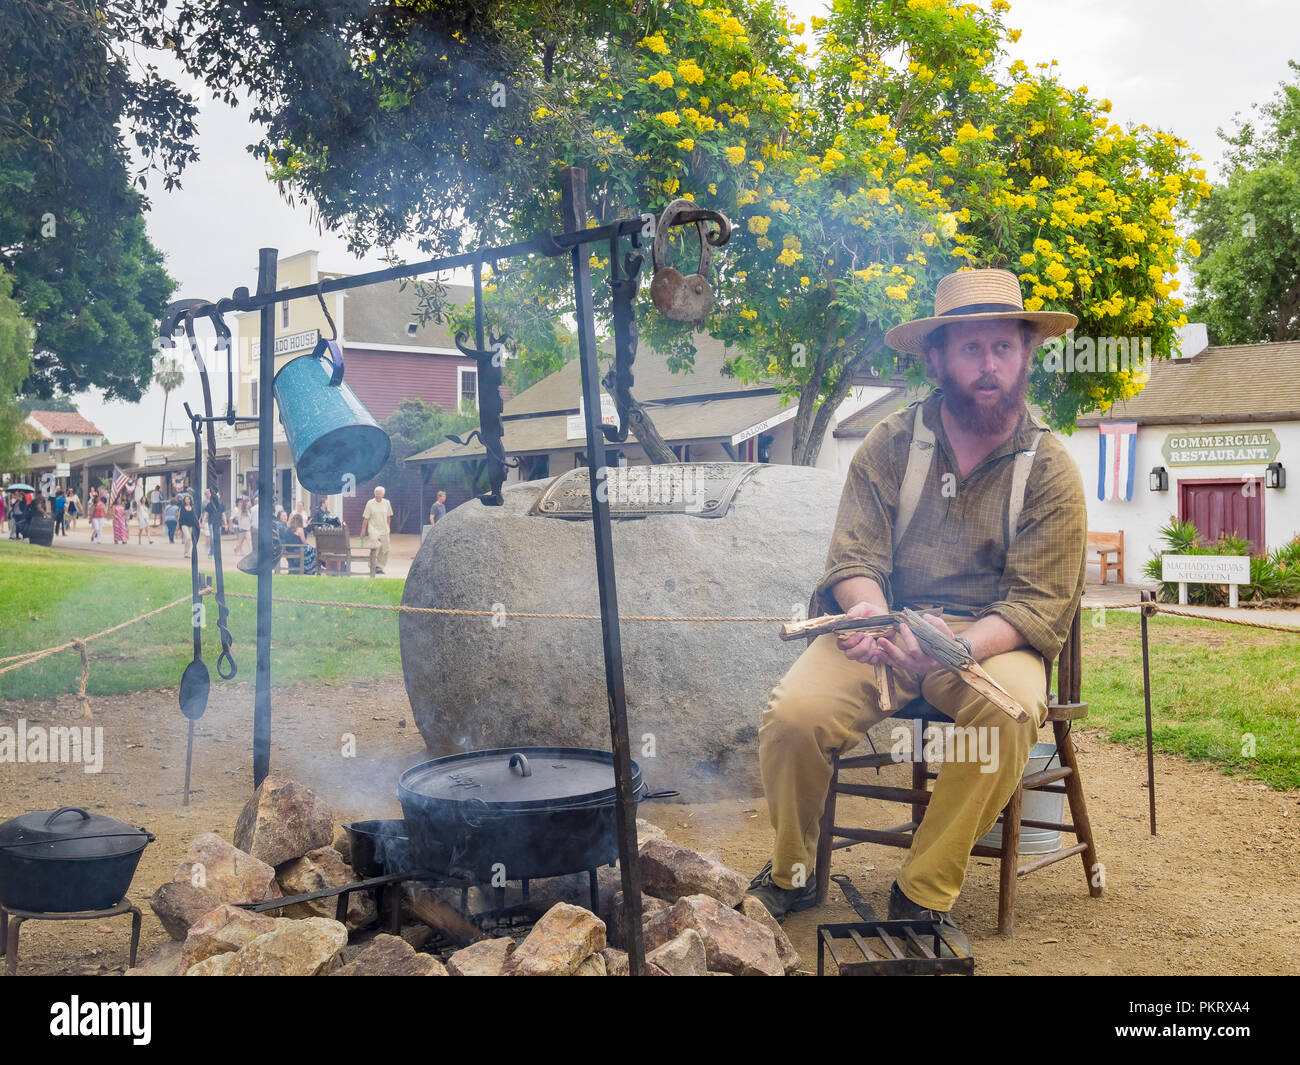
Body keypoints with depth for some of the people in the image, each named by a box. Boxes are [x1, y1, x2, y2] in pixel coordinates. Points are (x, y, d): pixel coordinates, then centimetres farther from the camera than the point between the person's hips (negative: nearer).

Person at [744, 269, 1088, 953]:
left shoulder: (1051, 469, -1)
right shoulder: (888, 446, 3)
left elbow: (1038, 604, -8)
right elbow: (854, 559, -1)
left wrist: (963, 644, -29)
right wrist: (869, 613, -26)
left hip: (991, 638, -1)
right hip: (887, 625, 1)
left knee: (1008, 713, -34)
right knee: (792, 715, -24)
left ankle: (925, 893, -14)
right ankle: (791, 872, 5)